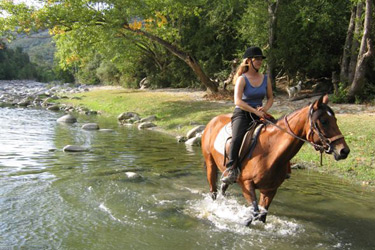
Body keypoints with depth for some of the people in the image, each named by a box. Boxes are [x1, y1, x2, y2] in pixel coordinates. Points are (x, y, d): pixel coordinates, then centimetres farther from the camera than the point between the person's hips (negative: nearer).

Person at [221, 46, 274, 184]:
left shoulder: (265, 79, 10)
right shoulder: (242, 79, -6)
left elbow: (270, 98, 18)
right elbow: (237, 101, -17)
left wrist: (265, 108, -4)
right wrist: (255, 111, -25)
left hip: (259, 114, 5)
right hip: (242, 113, -5)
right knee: (237, 137, -32)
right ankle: (231, 169, -29)